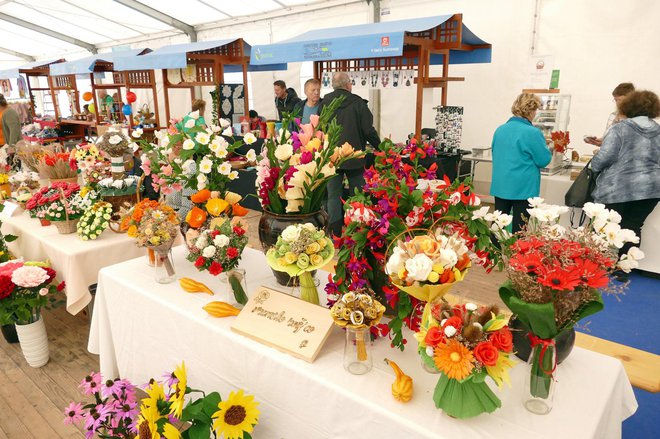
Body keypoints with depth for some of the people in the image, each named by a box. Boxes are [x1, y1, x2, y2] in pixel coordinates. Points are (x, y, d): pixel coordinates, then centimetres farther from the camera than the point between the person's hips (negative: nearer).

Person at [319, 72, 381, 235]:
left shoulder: (324, 103, -1)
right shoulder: (358, 102, -8)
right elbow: (368, 130, -8)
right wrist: (380, 147, 9)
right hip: (354, 157, -2)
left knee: (334, 195, 8)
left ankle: (335, 232, 10)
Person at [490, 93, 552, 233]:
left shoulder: (500, 130, 6)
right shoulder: (532, 132, -14)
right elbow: (543, 161, -7)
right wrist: (549, 150, 12)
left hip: (500, 186, 6)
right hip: (523, 188, -6)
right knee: (519, 227, 3)